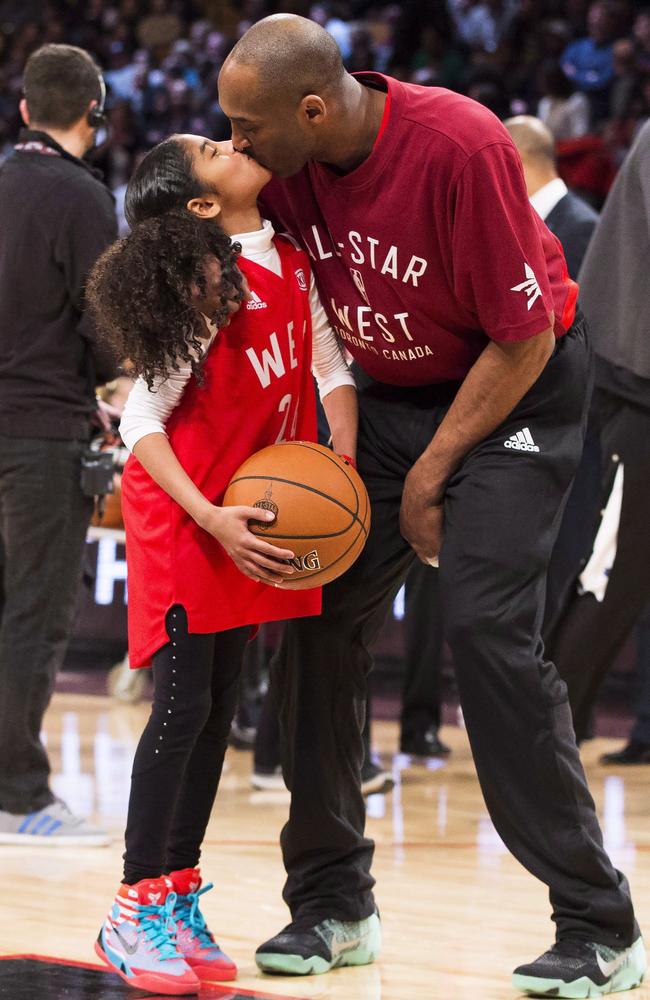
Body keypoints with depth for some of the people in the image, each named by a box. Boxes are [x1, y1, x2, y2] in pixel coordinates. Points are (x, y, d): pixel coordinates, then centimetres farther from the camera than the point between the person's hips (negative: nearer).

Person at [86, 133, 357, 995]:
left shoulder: (291, 264, 3)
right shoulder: (209, 282, -19)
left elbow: (331, 367, 8)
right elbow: (141, 421, -20)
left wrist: (343, 456, -9)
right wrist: (209, 519, -26)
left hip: (250, 514, 7)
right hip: (182, 514, -7)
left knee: (220, 706, 9)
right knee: (184, 704, -10)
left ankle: (179, 897, 16)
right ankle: (133, 914, -5)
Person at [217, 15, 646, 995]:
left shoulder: (462, 147, -30)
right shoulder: (283, 160, -11)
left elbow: (525, 337, -21)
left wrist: (433, 469, -15)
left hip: (513, 390, -7)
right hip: (389, 391, 7)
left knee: (489, 631, -18)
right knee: (318, 618, 0)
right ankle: (333, 905, 13)